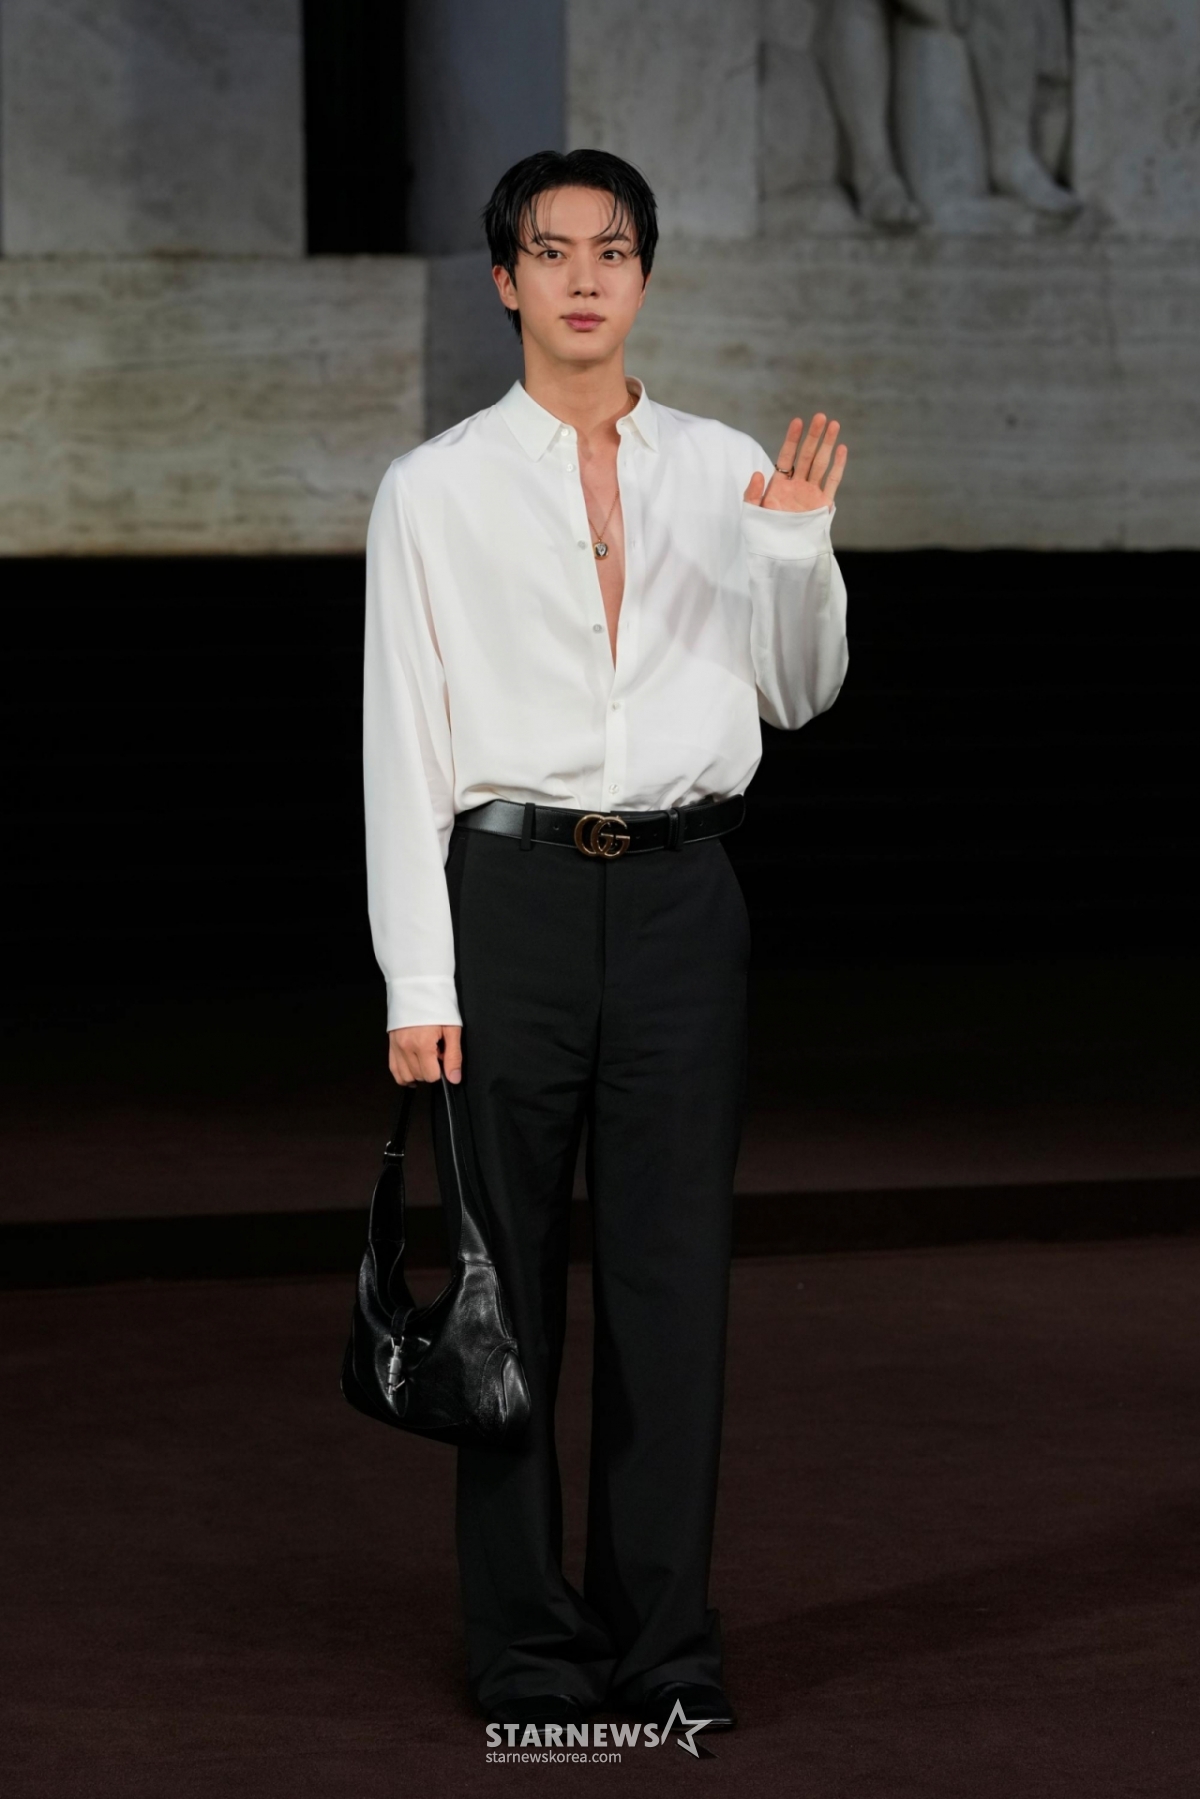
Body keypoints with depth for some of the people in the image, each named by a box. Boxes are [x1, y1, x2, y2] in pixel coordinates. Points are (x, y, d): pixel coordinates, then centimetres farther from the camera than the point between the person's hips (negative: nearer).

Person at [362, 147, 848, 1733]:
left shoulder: (721, 471, 9)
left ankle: (667, 1648, 14)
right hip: (510, 888, -2)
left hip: (679, 891, 2)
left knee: (676, 1274, 4)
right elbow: (403, 743, -1)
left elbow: (798, 693, 9)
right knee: (511, 1281, 2)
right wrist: (418, 980, -6)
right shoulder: (436, 490, 1)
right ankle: (529, 1652, 12)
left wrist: (804, 544, -9)